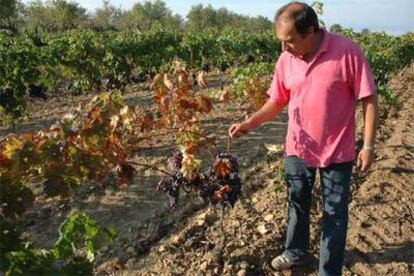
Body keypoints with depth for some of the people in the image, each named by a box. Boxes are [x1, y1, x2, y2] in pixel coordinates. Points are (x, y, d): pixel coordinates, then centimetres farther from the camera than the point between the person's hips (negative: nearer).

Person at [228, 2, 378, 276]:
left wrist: (369, 146, -13)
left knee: (335, 215, 9)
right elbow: (277, 102, 6)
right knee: (297, 204, 21)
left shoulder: (348, 52, -18)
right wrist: (248, 123, -6)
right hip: (298, 148, 4)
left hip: (337, 151, -4)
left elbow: (369, 99, -12)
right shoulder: (286, 60, -5)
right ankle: (296, 251, 45)